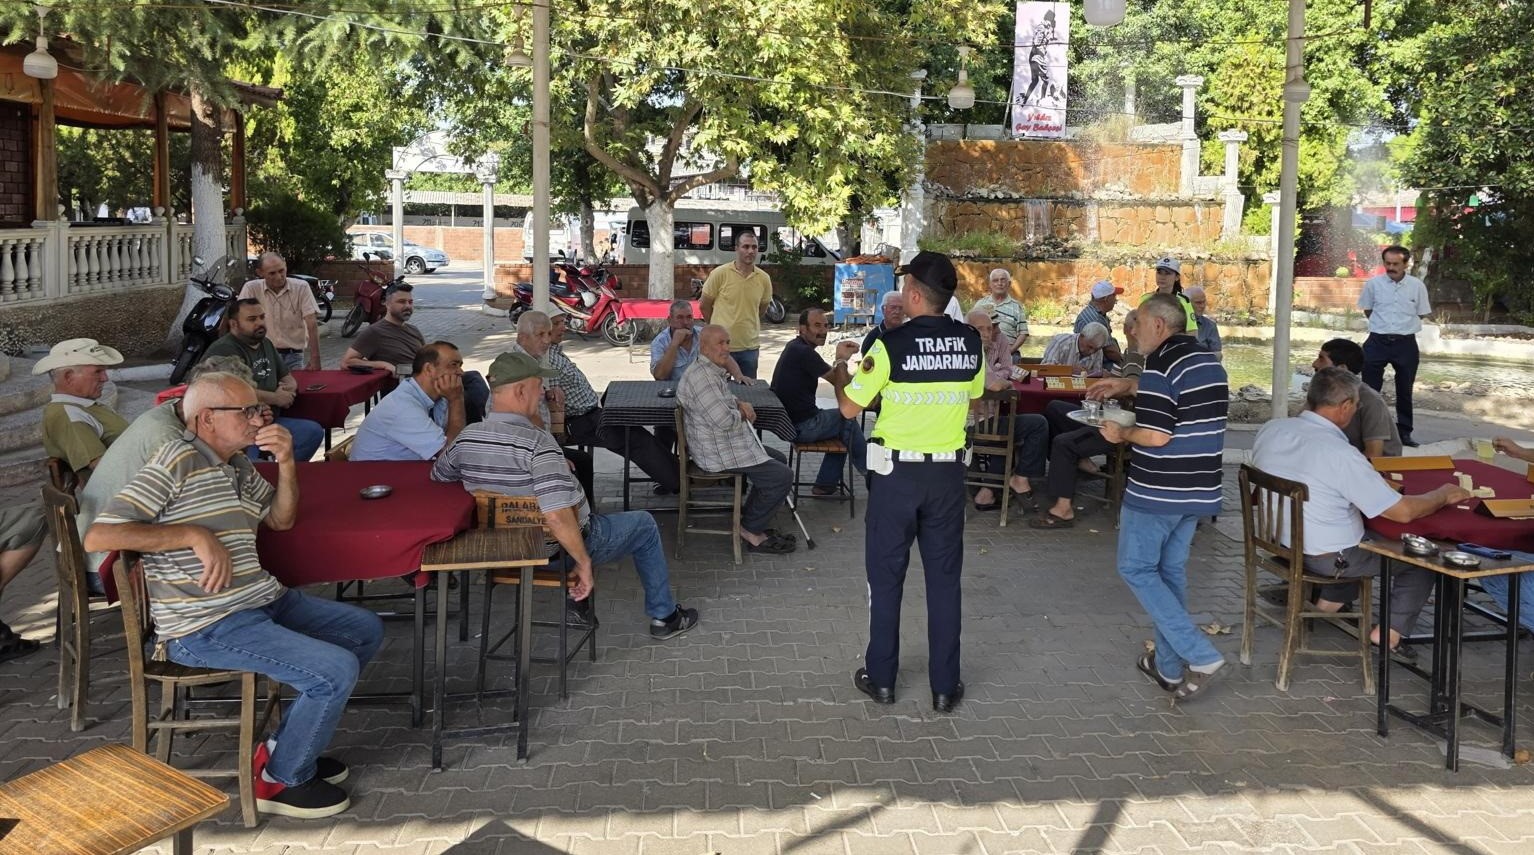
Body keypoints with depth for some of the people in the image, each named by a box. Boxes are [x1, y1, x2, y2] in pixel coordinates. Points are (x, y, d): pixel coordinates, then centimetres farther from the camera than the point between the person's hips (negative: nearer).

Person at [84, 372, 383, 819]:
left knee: (366, 630, 13)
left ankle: (287, 745, 18)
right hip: (206, 628, -10)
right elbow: (98, 536, -19)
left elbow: (282, 519, 21)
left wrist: (286, 464, 3)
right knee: (336, 670, -21)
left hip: (262, 601, 10)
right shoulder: (179, 460, -14)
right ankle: (281, 779, 3)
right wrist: (195, 535, -24)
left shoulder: (238, 465, 13)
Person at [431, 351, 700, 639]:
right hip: (557, 549, -7)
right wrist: (584, 564, -26)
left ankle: (579, 606, 39)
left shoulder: (467, 437, -10)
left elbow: (437, 475, 11)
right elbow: (557, 517, -38)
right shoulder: (536, 442, -31)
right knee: (643, 525, 17)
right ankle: (664, 616, 28)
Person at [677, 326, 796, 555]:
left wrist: (740, 404, 8)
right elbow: (724, 420, -28)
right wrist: (740, 414, -6)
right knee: (782, 476, -12)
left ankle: (751, 518, 22)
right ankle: (751, 531, 3)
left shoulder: (714, 370, 11)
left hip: (725, 443, 12)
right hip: (717, 454, -12)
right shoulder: (702, 376, -25)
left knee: (778, 459, 21)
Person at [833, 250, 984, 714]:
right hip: (948, 472, 3)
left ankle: (881, 678, 20)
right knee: (944, 577, 10)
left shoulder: (891, 345, -15)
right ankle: (945, 686, 16)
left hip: (897, 470, -3)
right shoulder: (971, 342, -2)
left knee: (886, 576, 10)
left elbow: (849, 408, -8)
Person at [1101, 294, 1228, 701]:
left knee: (1136, 568, 3)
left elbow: (1156, 435, -24)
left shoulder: (1161, 364, -17)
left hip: (1158, 491, -8)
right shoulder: (1210, 362, 11)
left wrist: (1120, 433, -5)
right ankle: (1169, 667, 23)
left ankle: (1201, 656, -5)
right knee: (1171, 570, 17)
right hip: (1198, 490, 9)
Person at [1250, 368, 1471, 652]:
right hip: (1326, 559, -7)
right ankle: (1389, 632, 8)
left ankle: (1330, 600, 28)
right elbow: (1403, 512, -23)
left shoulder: (1270, 430, -9)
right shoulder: (1340, 454, -29)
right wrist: (1443, 495, -3)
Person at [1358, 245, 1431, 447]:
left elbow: (1422, 314, 9)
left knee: (1405, 391, 11)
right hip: (1377, 342, 0)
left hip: (1405, 343, 1)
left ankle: (1404, 432, 20)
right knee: (1369, 389, 0)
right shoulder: (1373, 283, -3)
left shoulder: (1417, 286, -3)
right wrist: (1383, 324, 7)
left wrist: (1402, 324, 7)